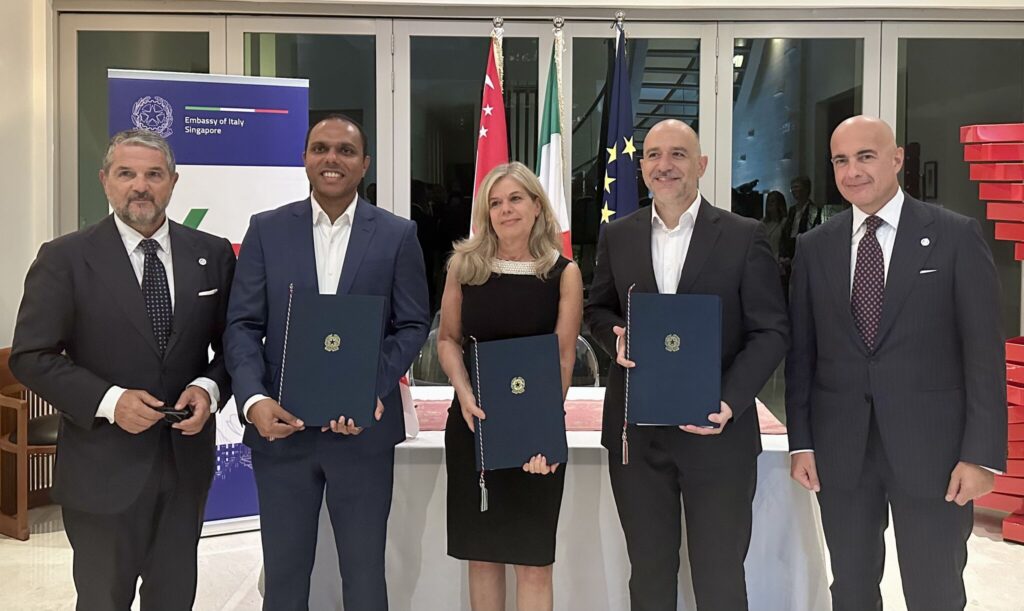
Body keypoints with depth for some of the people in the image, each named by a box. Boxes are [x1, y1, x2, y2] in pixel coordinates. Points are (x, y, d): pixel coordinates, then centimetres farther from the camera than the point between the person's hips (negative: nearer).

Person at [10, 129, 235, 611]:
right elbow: (30, 357, -8)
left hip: (187, 459, 3)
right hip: (103, 466, -2)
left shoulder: (213, 254, 2)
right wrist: (109, 401, -20)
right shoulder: (65, 259, -6)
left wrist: (210, 387, -14)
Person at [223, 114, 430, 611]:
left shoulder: (397, 235, 2)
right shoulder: (266, 230, 4)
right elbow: (242, 325, 0)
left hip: (363, 429, -1)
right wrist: (254, 399, -16)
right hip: (281, 427, 1)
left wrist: (371, 390, -15)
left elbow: (412, 326, 1)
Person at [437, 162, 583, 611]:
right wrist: (464, 395, -10)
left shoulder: (563, 273, -4)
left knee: (533, 558, 3)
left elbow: (564, 357, -8)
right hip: (473, 422, 2)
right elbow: (448, 339, 8)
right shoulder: (464, 264, 3)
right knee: (480, 551, 11)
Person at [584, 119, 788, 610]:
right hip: (635, 434, 3)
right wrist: (616, 336, -7)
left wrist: (730, 402, -17)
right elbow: (597, 309, 17)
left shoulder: (745, 236, -3)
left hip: (718, 432, -2)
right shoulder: (617, 236, 7)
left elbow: (771, 329, -4)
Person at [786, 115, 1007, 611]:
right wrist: (801, 441, 3)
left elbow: (984, 350, -5)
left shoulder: (956, 236, -2)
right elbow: (801, 350, 8)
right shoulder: (814, 247, 6)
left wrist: (983, 453, -10)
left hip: (931, 446, -2)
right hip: (840, 449, 3)